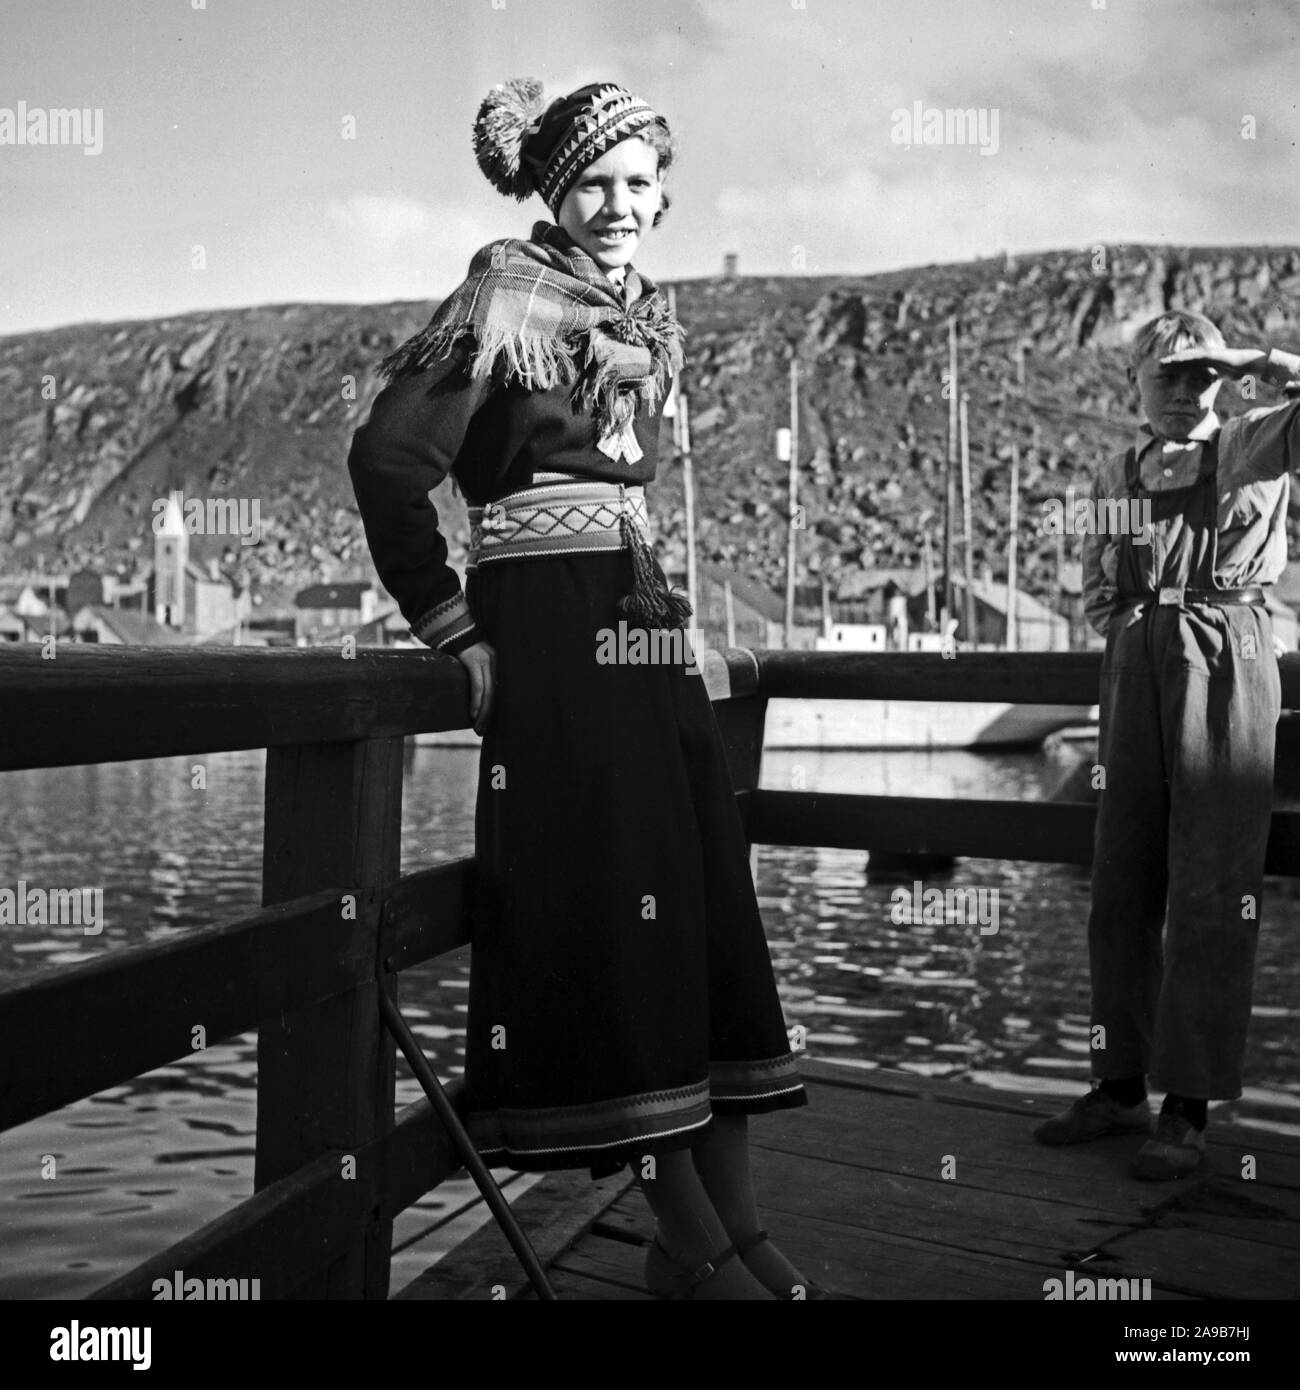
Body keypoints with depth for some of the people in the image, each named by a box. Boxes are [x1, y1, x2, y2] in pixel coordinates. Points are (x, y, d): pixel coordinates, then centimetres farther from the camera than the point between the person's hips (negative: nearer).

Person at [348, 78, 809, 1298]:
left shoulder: (642, 315, 17)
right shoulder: (511, 293, -5)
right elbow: (388, 458, -12)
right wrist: (455, 632, -11)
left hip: (640, 615, 8)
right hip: (550, 626, -8)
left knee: (707, 894, 4)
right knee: (607, 897, -6)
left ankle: (734, 1217, 13)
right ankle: (689, 1242, 2)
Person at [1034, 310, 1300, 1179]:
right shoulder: (1118, 475, 16)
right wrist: (1121, 626, 6)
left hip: (1226, 660, -5)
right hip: (1136, 668, 5)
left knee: (1212, 897, -5)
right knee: (1121, 890, 9)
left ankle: (1189, 1113, 1)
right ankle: (1121, 1087, 21)